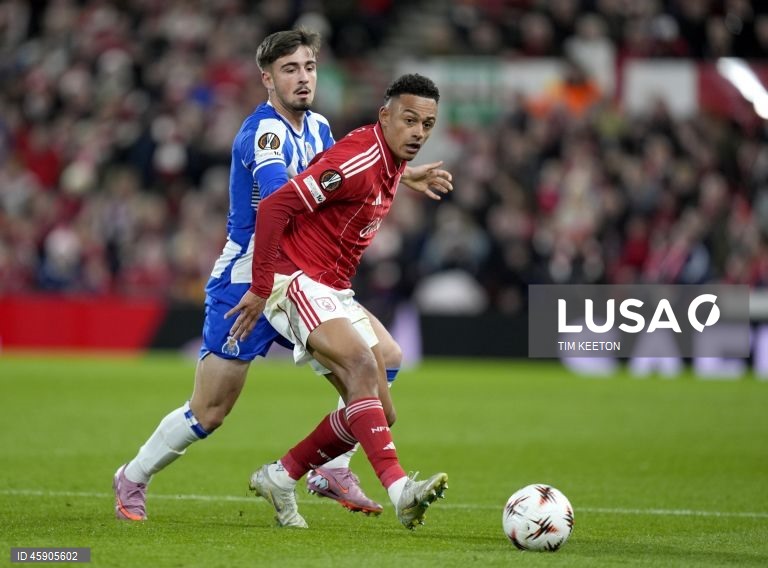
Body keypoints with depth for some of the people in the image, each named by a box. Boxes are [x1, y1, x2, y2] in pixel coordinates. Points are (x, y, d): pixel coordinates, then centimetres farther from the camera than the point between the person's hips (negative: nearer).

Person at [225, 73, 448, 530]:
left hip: (334, 292, 10)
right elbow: (275, 206, -24)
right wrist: (261, 289, -21)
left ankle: (280, 478, 17)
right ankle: (399, 488, -44)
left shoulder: (393, 165, 9)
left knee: (378, 411, 4)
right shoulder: (358, 161, -20)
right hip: (296, 283, -10)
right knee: (361, 363, -32)